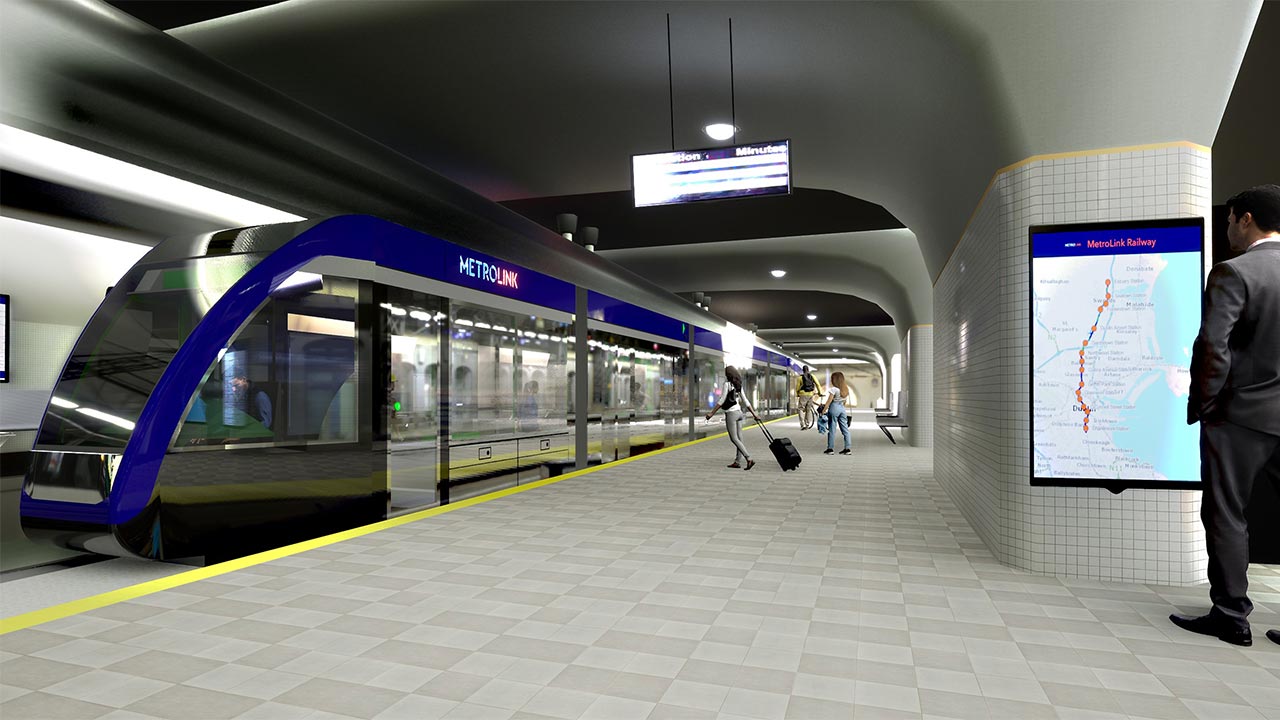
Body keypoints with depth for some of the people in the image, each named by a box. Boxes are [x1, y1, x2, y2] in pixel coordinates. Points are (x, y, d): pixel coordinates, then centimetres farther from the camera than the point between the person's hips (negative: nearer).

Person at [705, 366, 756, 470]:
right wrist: (754, 413, 18)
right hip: (739, 412, 8)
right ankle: (737, 461, 13)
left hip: (731, 414, -8)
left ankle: (749, 459, -16)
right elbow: (745, 402, 12)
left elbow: (721, 402, -15)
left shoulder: (727, 384, -13)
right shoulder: (739, 386, 10)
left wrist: (712, 413, -12)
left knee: (734, 439, -7)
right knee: (739, 438, 8)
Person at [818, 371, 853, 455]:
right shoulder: (846, 389, 8)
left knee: (832, 429, 1)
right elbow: (845, 401, 14)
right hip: (842, 408, 6)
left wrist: (823, 411, -10)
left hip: (834, 408, -6)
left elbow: (829, 401, -13)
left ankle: (830, 448, 5)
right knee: (845, 428, 7)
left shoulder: (833, 389, -13)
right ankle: (847, 448, 6)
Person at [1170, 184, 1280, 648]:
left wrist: (1201, 406, -7)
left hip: (1240, 414, -6)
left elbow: (1212, 348, -19)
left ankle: (1231, 617, 12)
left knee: (1226, 515, 5)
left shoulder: (1233, 273, -13)